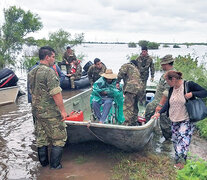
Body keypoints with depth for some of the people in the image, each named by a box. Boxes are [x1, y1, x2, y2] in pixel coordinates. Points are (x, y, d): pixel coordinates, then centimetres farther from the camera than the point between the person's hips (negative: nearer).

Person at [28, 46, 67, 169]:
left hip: (37, 111, 9)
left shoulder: (32, 73, 9)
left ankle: (43, 163, 31)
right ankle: (55, 165, 13)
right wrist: (63, 110, -16)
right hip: (51, 113, -8)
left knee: (41, 138, 18)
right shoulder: (49, 72, -18)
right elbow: (56, 93, -23)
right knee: (59, 138, 6)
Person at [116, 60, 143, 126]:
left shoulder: (127, 65, 15)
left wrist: (118, 82, -2)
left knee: (127, 107, -11)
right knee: (134, 106, 18)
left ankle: (127, 124, -17)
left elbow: (121, 72, -4)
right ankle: (134, 123, 24)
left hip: (131, 88, -7)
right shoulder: (136, 70, 34)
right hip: (140, 88, 8)